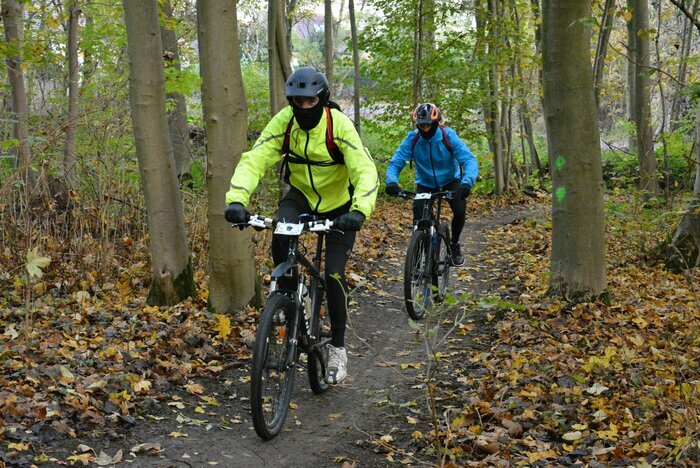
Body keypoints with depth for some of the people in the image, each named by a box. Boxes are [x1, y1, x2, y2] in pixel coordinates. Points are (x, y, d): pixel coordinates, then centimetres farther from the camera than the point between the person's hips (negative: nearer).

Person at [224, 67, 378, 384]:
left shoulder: (339, 125, -26)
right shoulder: (284, 122, -18)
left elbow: (365, 171, -34)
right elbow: (254, 160, -26)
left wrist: (359, 210, -53)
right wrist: (236, 200, -43)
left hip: (338, 203, -2)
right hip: (300, 195, 2)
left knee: (334, 275, -9)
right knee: (280, 233, -32)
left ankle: (338, 348, 9)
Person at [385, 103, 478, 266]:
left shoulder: (449, 136, -24)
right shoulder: (412, 139, -20)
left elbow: (469, 160, -31)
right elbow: (395, 162, -22)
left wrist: (467, 182, -51)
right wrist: (391, 181, -44)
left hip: (450, 181, -1)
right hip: (425, 184, 1)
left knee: (460, 210, -24)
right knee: (419, 219, -19)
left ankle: (454, 244, 4)